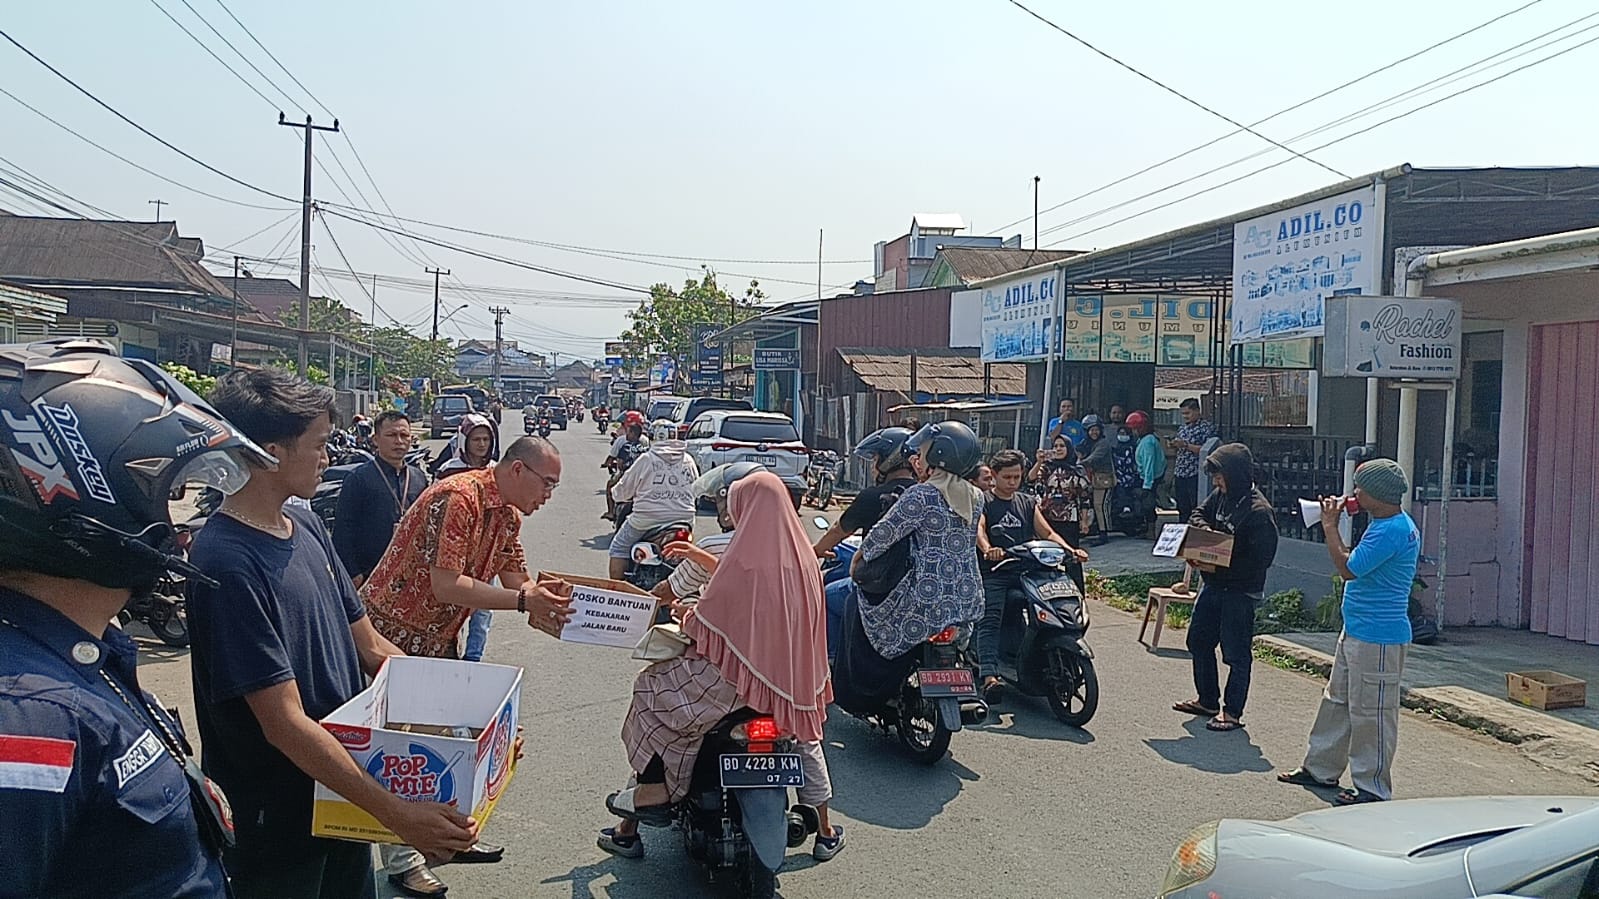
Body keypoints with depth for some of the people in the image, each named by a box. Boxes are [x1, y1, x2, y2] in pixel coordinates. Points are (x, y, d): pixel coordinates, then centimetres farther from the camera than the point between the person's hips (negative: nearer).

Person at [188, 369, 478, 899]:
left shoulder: (305, 525, 2)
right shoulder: (226, 562, -24)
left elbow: (369, 646, 7)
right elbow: (284, 723, -26)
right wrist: (397, 815, -29)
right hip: (277, 819, -8)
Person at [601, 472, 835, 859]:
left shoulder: (746, 553, -16)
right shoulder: (803, 554, 4)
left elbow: (706, 621, -12)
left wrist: (686, 617, 10)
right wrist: (699, 556, 24)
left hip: (741, 672, -6)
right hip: (796, 677, 7)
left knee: (653, 692, 11)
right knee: (806, 739, 31)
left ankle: (653, 794, 10)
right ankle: (825, 834, 40)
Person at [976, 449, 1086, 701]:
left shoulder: (1028, 503, 23)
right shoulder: (983, 502, 9)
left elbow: (1047, 533, 15)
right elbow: (978, 529, -11)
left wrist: (1070, 549, -6)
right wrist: (987, 549, -34)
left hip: (1025, 572, 4)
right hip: (993, 574, -4)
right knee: (990, 620, -26)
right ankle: (989, 676, -39)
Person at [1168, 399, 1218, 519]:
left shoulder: (1206, 427, -5)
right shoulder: (1182, 428, 16)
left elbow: (1206, 450, -14)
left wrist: (1186, 445, -18)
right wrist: (1174, 445, 3)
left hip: (1196, 474, -7)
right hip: (1180, 473, 7)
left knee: (1197, 508, -6)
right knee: (1182, 508, 9)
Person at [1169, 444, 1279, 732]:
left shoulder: (1258, 510, -21)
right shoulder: (1221, 496, 3)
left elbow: (1262, 559, -23)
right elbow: (1197, 516, 17)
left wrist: (1221, 567, -24)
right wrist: (1203, 527, -7)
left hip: (1241, 591, -9)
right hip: (1214, 585, 9)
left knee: (1236, 653, 2)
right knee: (1199, 641, 19)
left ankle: (1233, 712, 15)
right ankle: (1207, 700, 33)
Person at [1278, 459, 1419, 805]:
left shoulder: (1391, 531, -22)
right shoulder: (1387, 524, 12)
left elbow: (1348, 569, -20)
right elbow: (1355, 562, 19)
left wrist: (1330, 526, -13)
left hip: (1377, 638, -11)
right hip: (1357, 631, 11)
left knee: (1370, 712, -1)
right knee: (1337, 700, 18)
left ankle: (1373, 787, 10)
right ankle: (1321, 768, 30)